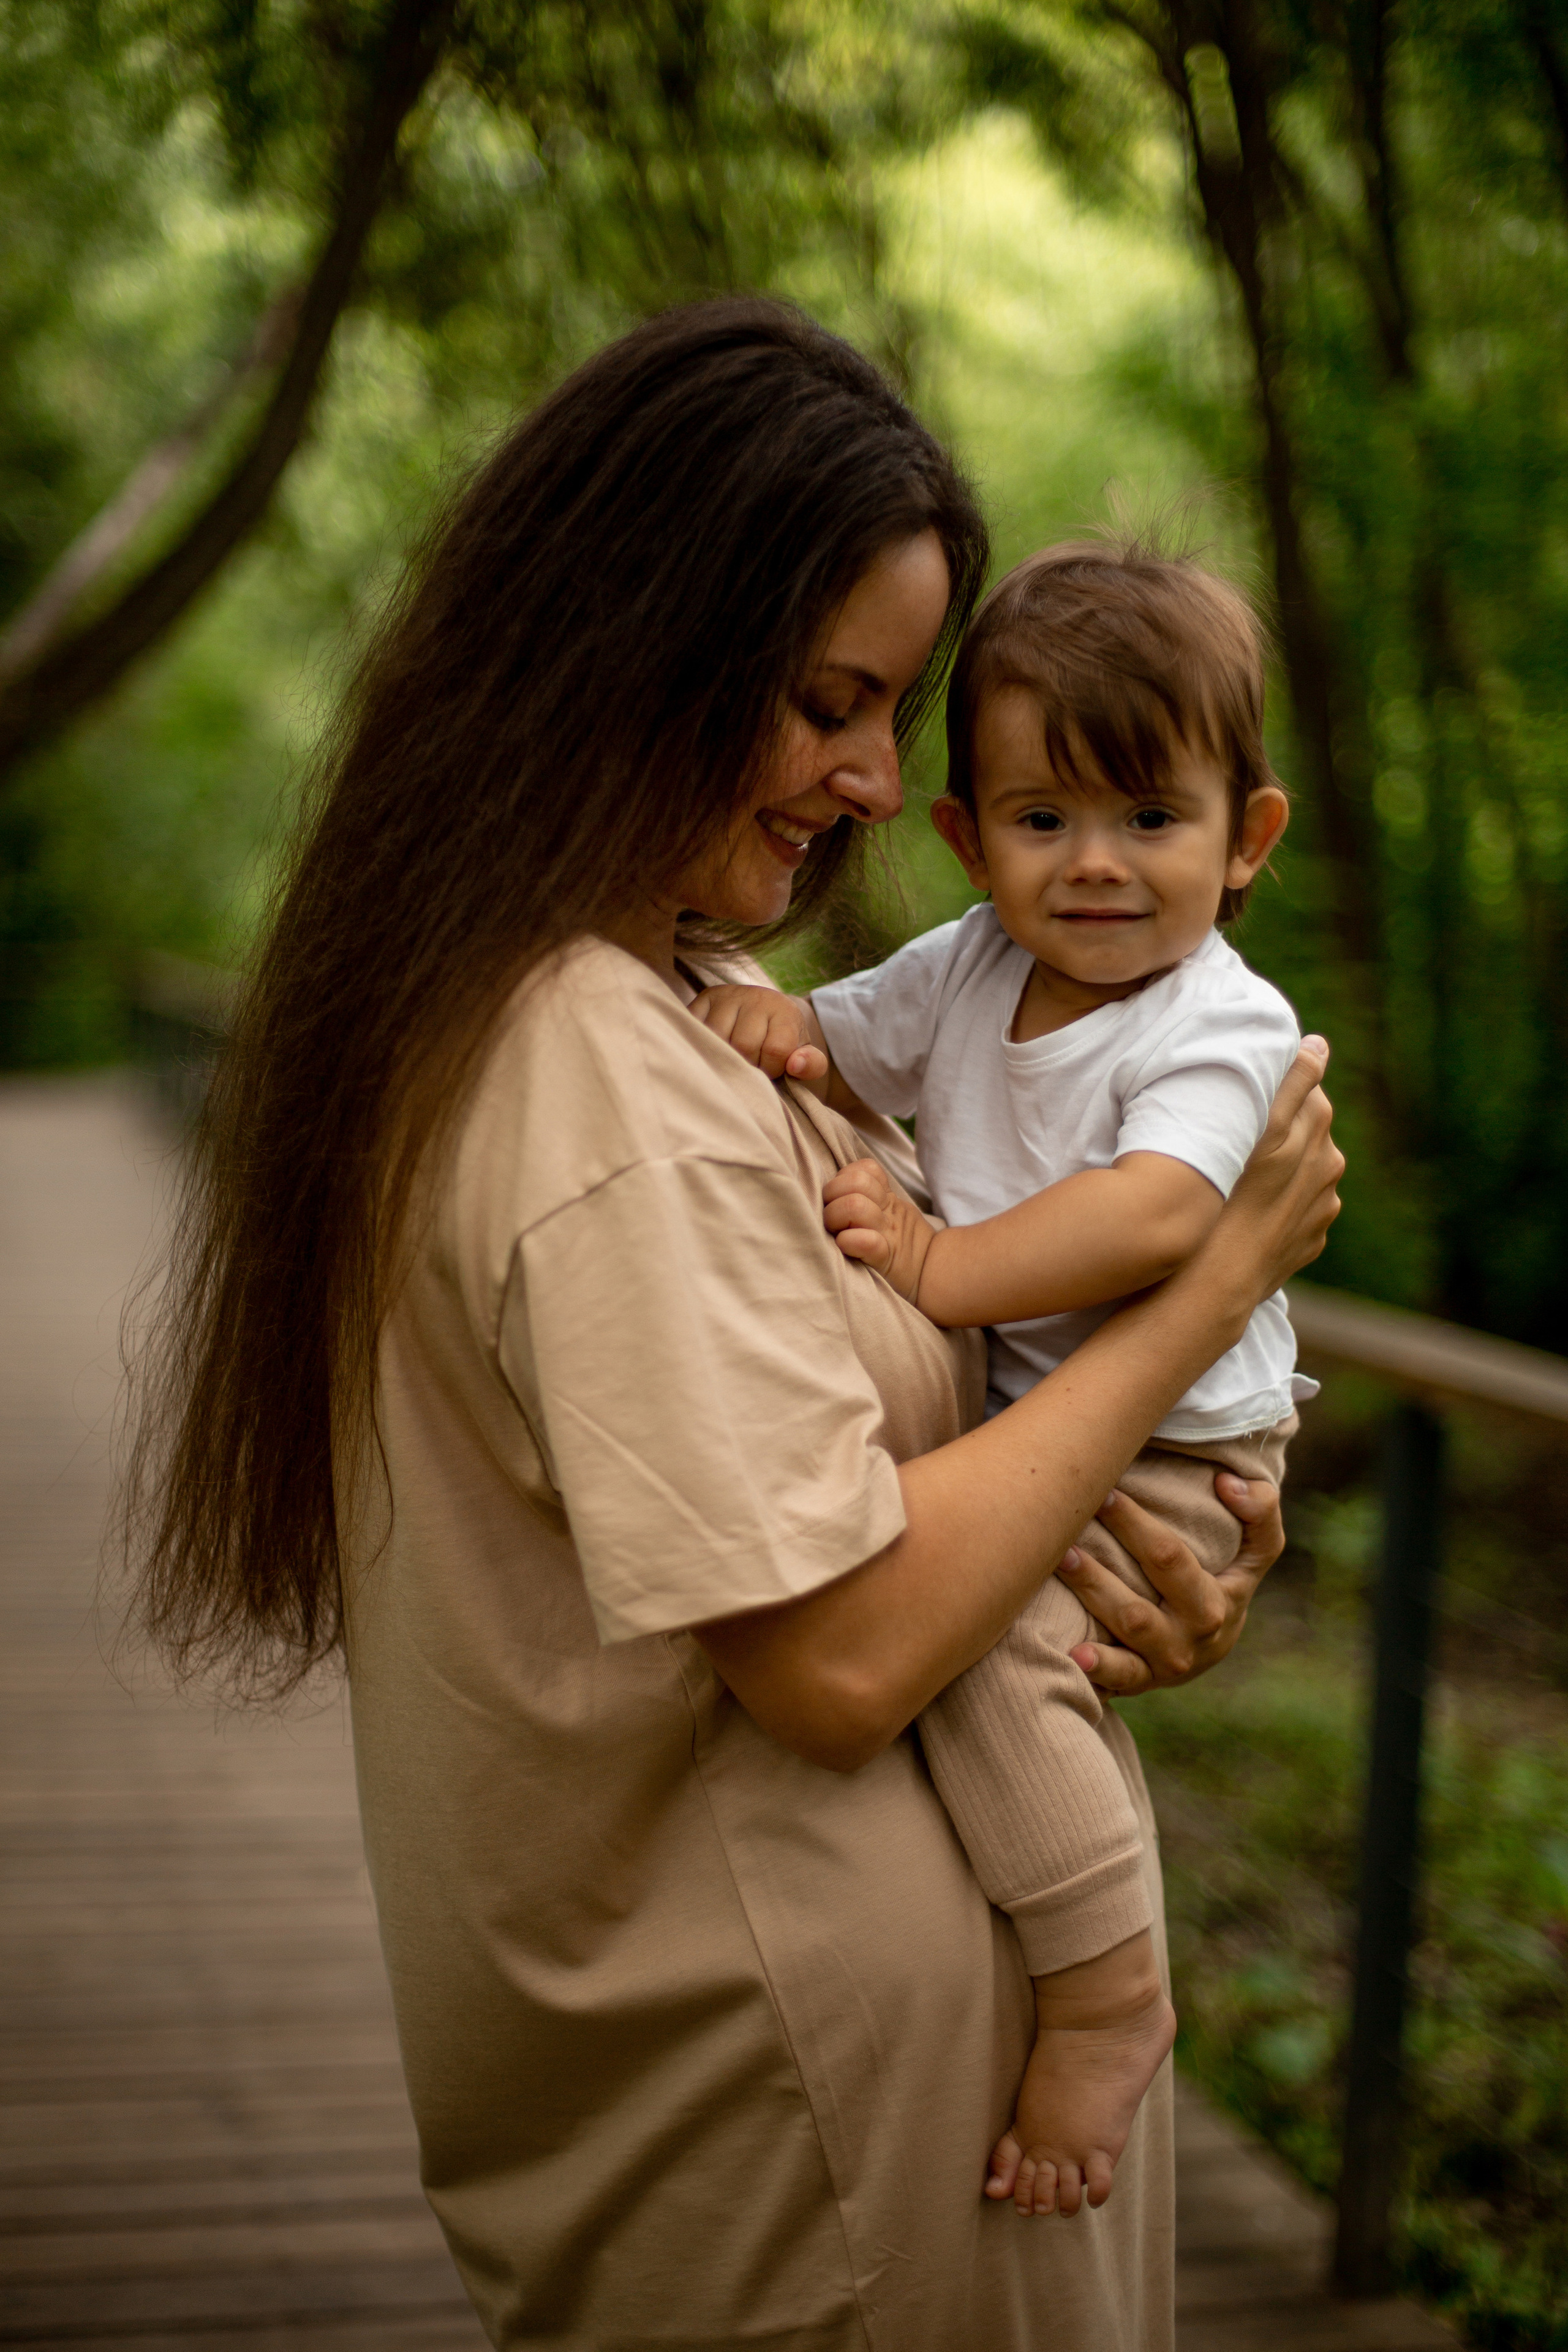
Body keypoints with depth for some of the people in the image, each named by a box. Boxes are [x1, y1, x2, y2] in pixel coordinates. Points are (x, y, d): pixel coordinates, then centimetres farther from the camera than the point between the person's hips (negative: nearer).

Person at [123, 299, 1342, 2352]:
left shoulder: (663, 999, 8)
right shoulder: (601, 1084, -23)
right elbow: (840, 1652, -25)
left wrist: (1127, 1540, -3)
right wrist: (1214, 1283, -17)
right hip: (787, 2067, -10)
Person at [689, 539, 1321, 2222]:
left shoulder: (1226, 1025, -16)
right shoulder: (968, 972, 6)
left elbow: (1157, 1211, -32)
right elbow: (833, 1047, 17)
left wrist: (942, 1267, -36)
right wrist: (758, 1017, -7)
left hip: (1160, 1458, -8)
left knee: (986, 1639, -29)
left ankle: (1107, 1994, -15)